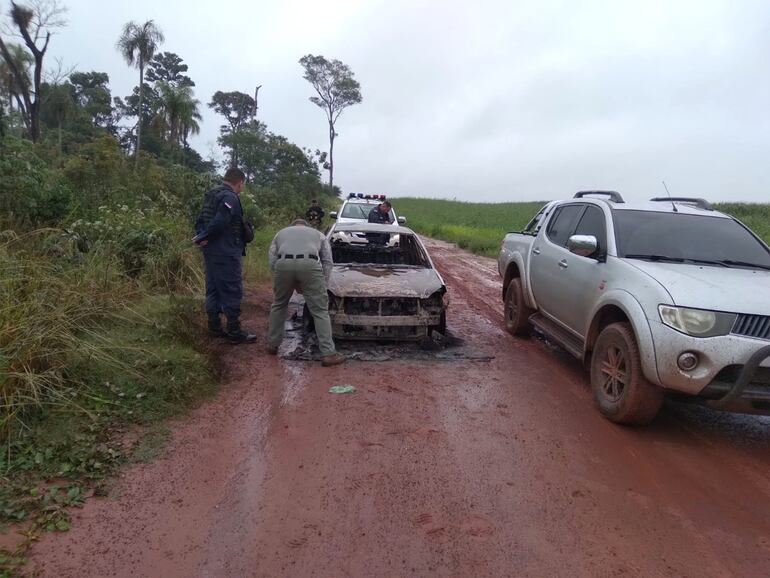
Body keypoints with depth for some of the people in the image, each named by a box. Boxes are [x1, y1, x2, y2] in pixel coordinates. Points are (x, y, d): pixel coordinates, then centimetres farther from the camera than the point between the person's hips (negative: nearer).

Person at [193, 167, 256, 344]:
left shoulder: (210, 196, 15)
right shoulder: (230, 197, -16)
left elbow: (200, 219, 13)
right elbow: (220, 222, -27)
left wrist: (201, 236, -3)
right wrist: (203, 237, -15)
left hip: (210, 252, 10)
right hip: (226, 254, -10)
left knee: (213, 290, 16)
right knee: (232, 291, -3)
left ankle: (214, 326, 25)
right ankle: (234, 332, 3)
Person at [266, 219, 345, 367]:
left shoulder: (281, 233, 36)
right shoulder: (317, 234, 35)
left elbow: (272, 259, 22)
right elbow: (328, 261, 22)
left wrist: (292, 283, 26)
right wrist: (322, 286, 26)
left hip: (284, 264, 2)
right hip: (310, 264, -1)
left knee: (278, 305, 25)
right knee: (320, 311, 4)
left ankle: (272, 345, 33)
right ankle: (328, 353, 1)